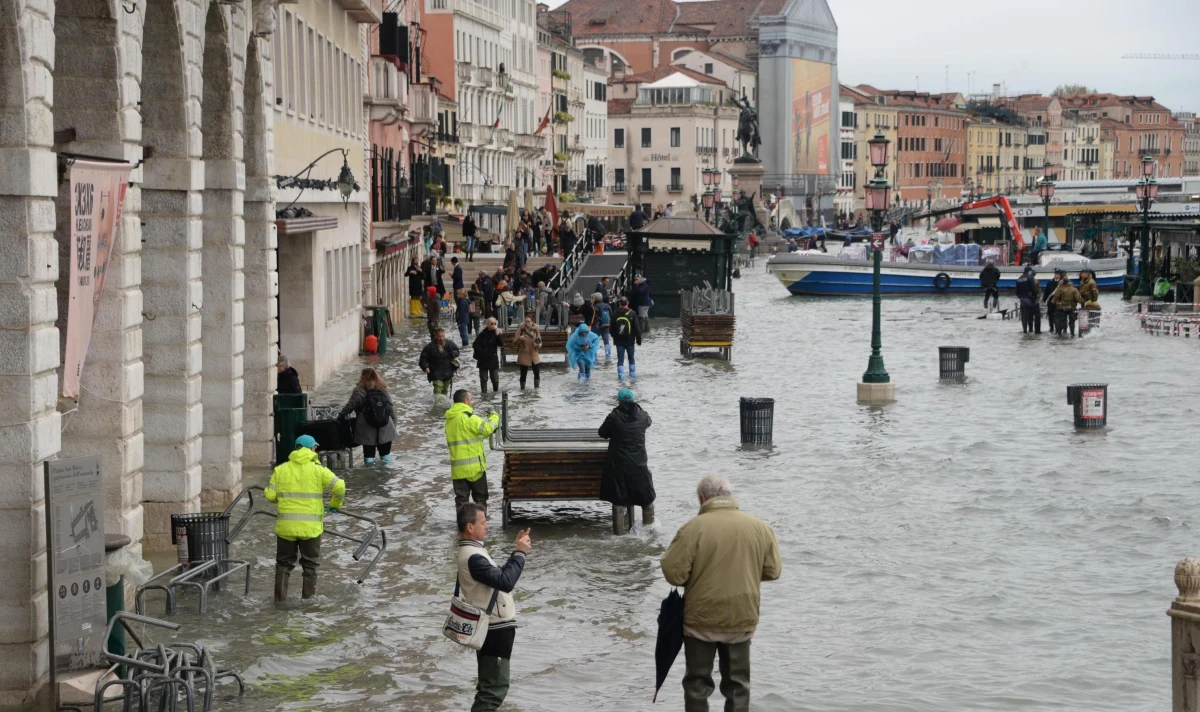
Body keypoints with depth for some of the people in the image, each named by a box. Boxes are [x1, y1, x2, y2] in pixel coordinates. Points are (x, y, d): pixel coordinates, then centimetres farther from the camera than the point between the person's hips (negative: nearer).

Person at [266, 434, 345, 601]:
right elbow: (339, 486, -12)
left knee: (284, 562, 14)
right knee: (310, 563, 13)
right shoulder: (318, 470, -5)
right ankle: (308, 598, 15)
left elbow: (270, 495, -1)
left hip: (286, 525, 2)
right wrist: (335, 504, 7)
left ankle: (280, 598, 12)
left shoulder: (280, 470, 2)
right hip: (311, 526, -2)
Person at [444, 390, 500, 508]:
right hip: (474, 465, -6)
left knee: (461, 497, 8)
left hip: (457, 467, 6)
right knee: (480, 496, 7)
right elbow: (486, 428, -22)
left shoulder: (449, 419, 13)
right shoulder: (468, 417, -14)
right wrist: (494, 418, -3)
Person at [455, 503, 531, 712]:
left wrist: (517, 551, 8)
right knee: (495, 686, -7)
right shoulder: (473, 557, -23)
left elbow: (499, 576, 18)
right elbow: (506, 582, -29)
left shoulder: (471, 552, 11)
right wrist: (520, 553, -18)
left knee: (491, 683, 21)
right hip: (495, 629, -11)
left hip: (493, 627, 11)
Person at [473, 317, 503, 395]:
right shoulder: (482, 334, -6)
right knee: (483, 378, 5)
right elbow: (475, 345, -6)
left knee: (495, 378, 2)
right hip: (483, 360, -2)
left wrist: (497, 335, -22)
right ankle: (484, 392, 13)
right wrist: (481, 352, -8)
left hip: (493, 359, 2)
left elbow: (500, 344, -11)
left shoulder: (496, 333, 2)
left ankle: (496, 391, 19)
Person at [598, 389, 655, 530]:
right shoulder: (642, 416, -3)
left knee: (618, 497, 8)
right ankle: (649, 524, 32)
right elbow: (648, 422, 21)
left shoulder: (614, 417, -12)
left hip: (618, 465, -2)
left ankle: (618, 530, 10)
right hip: (639, 465, 2)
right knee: (646, 496, 19)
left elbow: (602, 433, 2)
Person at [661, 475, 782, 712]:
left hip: (701, 620, -3)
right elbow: (773, 570, 5)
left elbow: (673, 572, -16)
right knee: (738, 683, 16)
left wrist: (697, 578, 5)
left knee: (697, 683, 11)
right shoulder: (758, 527, -3)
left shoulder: (694, 528, -15)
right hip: (742, 618, 3)